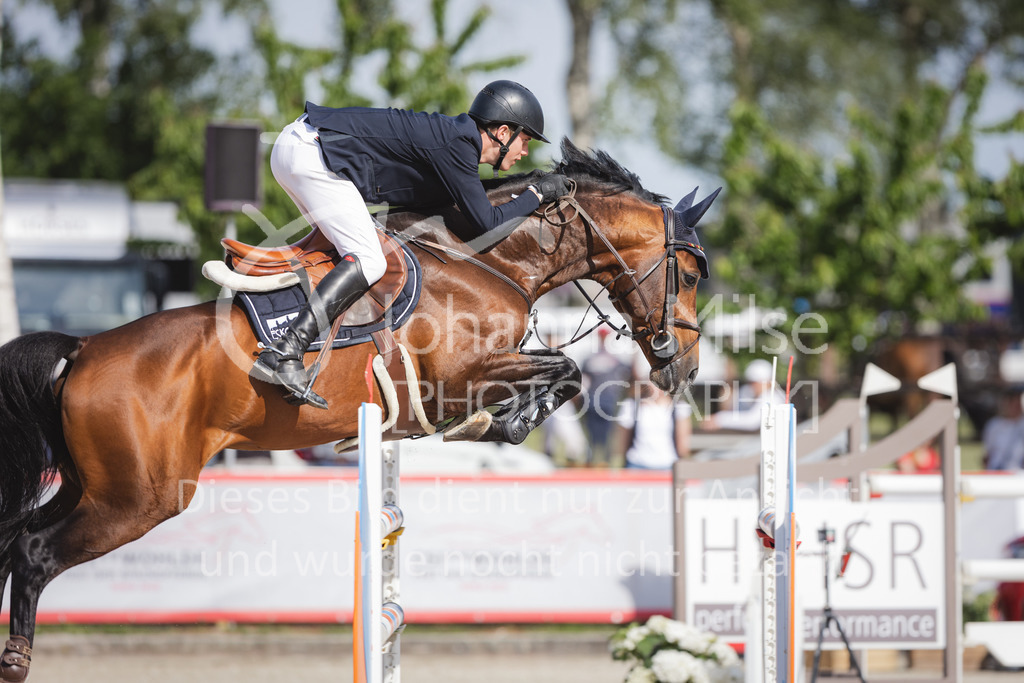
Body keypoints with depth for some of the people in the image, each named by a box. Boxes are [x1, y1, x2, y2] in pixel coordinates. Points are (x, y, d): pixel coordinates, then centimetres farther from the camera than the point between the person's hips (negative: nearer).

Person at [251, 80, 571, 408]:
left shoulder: (453, 135, 18)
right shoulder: (457, 145, -11)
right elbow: (486, 222, -11)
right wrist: (536, 194, 1)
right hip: (312, 156, -10)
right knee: (368, 262, -16)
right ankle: (284, 354, -26)